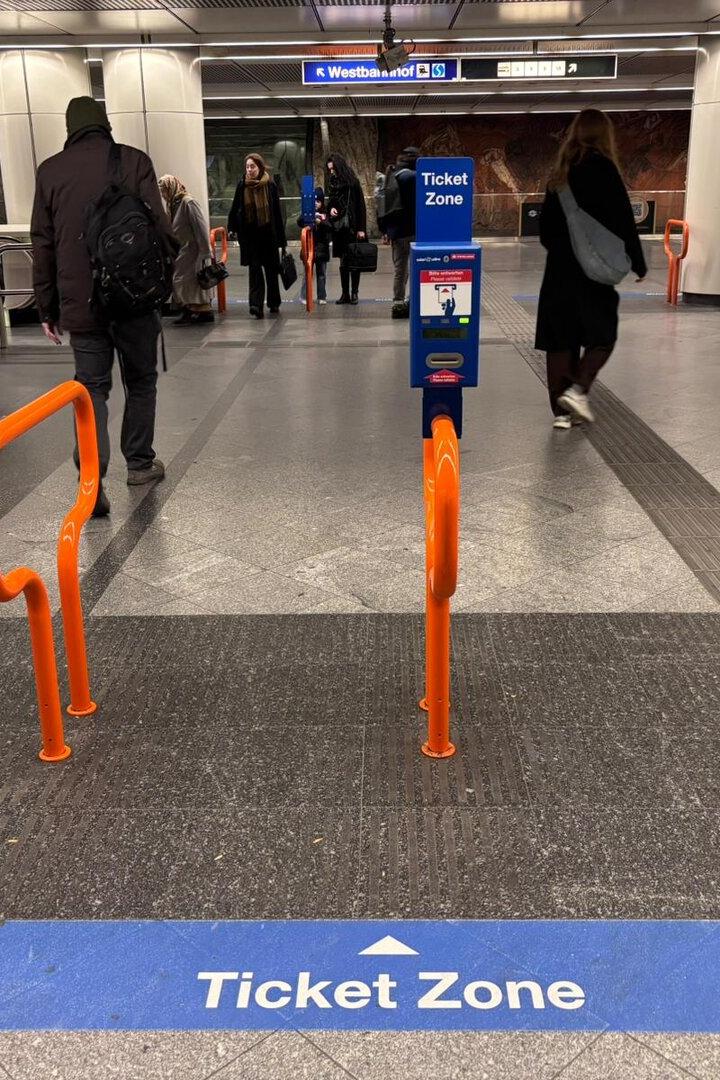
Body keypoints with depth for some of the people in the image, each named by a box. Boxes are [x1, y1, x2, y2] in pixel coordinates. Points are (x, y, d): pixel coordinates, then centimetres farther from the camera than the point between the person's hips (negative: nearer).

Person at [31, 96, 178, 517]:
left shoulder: (50, 171, 5)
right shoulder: (134, 161, -2)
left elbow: (43, 246, 6)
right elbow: (159, 226, -8)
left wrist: (48, 308, 11)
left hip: (79, 303, 2)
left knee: (92, 387, 7)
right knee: (141, 381, 16)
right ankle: (140, 462, 26)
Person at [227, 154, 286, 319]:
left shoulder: (270, 185, -3)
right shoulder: (242, 185, 1)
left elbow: (277, 213, -2)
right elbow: (235, 208, 9)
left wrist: (281, 239, -3)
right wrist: (231, 227, -1)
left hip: (268, 234, 0)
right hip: (249, 235, 0)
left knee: (271, 269, 9)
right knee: (254, 269, -7)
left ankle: (274, 303, 24)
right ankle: (256, 304, -14)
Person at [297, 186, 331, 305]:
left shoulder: (325, 213, 5)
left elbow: (329, 227, -6)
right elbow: (299, 222, -9)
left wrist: (321, 222, -24)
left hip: (322, 247, 1)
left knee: (321, 273, 7)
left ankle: (322, 297, 13)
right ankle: (304, 296, 2)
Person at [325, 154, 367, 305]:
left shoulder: (352, 182, -7)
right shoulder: (333, 182, 10)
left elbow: (360, 205, -8)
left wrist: (361, 228, -13)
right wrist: (331, 208, -5)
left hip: (353, 228, -5)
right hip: (339, 229, 5)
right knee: (343, 262, 6)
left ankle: (354, 293, 6)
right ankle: (345, 294, 9)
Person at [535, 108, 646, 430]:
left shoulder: (560, 172, 10)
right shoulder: (602, 167, -8)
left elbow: (546, 225, 14)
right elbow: (623, 220, -10)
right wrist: (638, 263, -2)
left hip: (559, 269, 5)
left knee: (560, 338, 7)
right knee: (602, 335, 8)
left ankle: (561, 410, 8)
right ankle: (578, 390, -10)